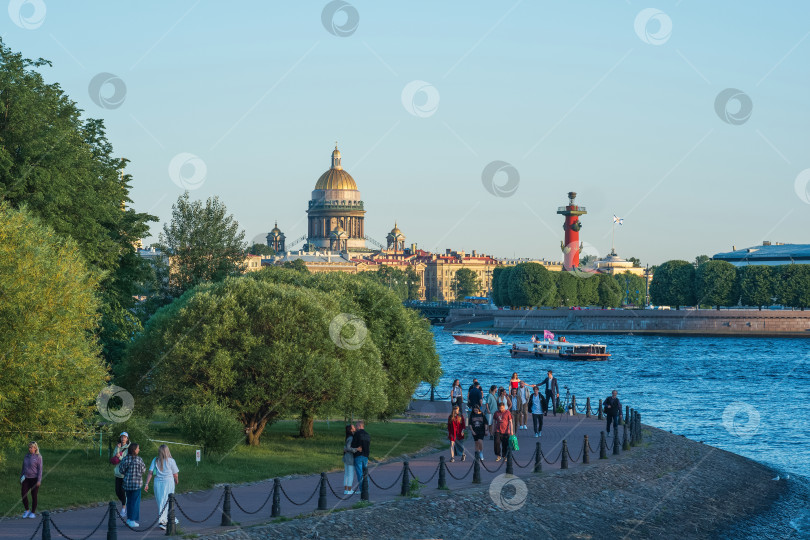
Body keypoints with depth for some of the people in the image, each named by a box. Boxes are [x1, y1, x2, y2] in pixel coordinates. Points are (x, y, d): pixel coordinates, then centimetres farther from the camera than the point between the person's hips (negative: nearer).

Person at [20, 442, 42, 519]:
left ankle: (33, 512, 14)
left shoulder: (38, 457, -5)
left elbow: (40, 469, -7)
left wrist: (39, 481, -13)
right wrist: (21, 478, 17)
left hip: (34, 479, -4)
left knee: (34, 496, 3)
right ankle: (27, 510, 10)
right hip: (26, 478, 4)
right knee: (23, 494, -7)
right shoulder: (26, 456, 11)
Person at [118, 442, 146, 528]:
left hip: (127, 482, 4)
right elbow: (143, 470, -4)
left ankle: (129, 519, 21)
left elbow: (121, 470, 0)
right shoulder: (139, 459, -11)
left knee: (129, 501, 17)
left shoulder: (125, 459, -2)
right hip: (137, 482, -4)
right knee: (135, 501, 3)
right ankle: (133, 520, 1)